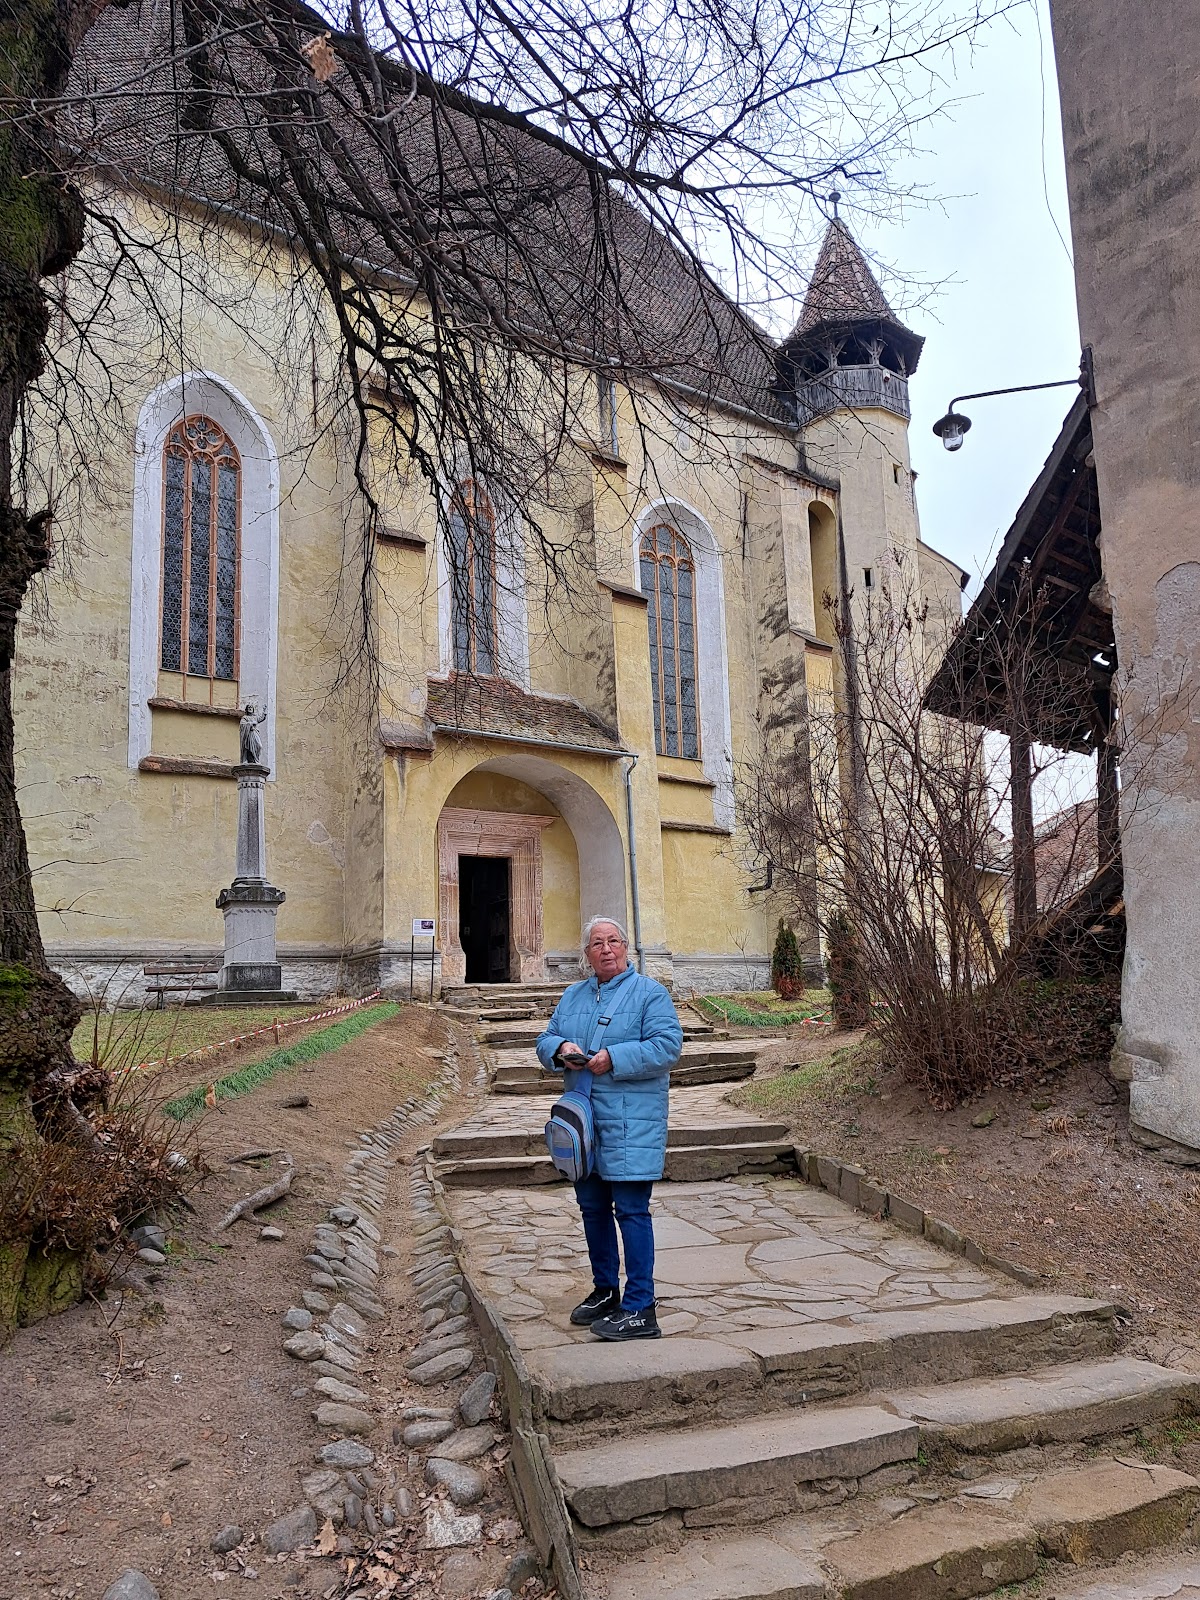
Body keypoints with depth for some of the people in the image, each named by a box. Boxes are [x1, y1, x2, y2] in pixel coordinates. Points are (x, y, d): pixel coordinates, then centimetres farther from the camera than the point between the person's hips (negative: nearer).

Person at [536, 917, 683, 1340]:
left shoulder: (649, 992, -4)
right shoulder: (573, 996, 15)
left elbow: (668, 1045, -15)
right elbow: (546, 1040, 15)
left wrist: (613, 1059, -21)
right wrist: (560, 1048, -8)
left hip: (631, 1123, -7)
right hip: (583, 1120, 7)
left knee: (631, 1210, -6)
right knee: (592, 1207, 15)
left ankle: (640, 1309, 1)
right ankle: (605, 1291, 31)